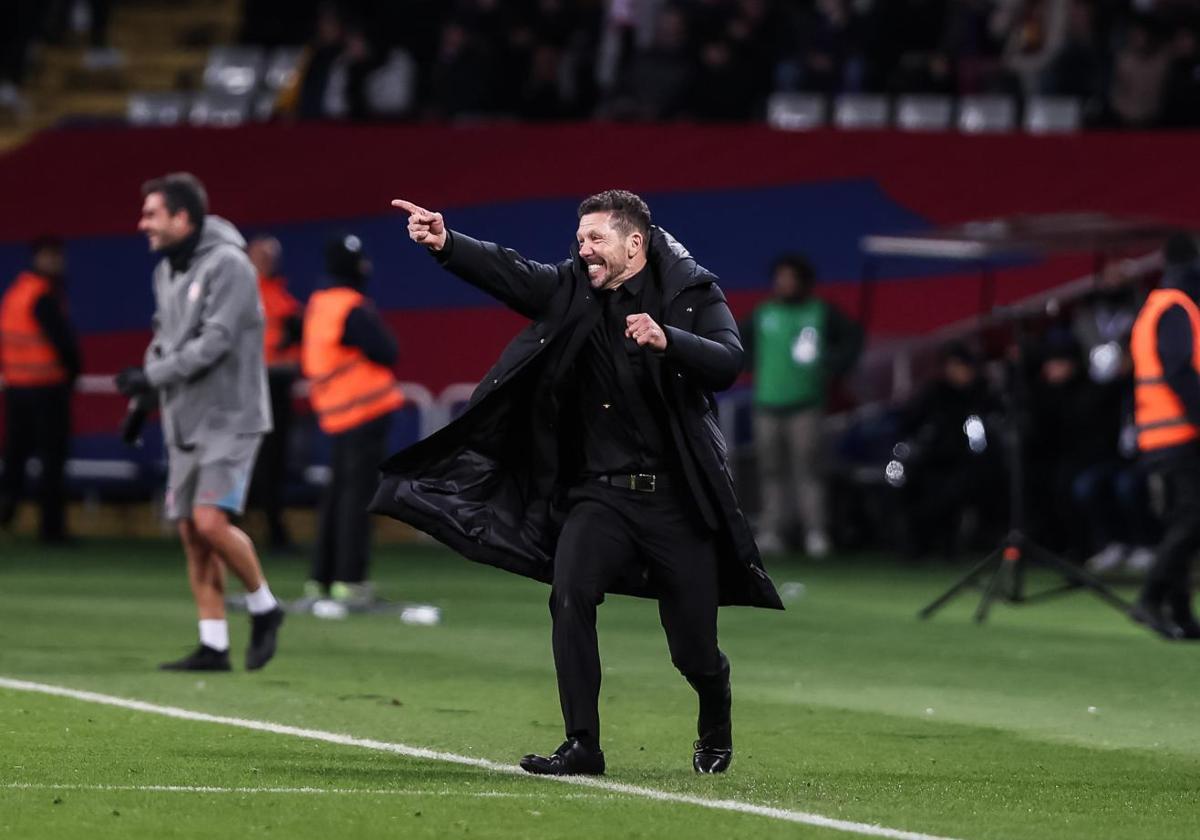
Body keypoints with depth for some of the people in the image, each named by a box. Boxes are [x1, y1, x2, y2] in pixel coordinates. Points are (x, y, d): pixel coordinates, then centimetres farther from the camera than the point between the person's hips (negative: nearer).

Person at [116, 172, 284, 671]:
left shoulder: (227, 265, -14)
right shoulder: (166, 271, 12)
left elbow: (215, 341, -21)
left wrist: (150, 377, -18)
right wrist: (143, 392, 6)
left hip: (229, 418, -8)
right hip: (184, 422, 8)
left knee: (211, 521, -19)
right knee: (191, 532, 4)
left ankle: (264, 607, 3)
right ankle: (213, 645, 8)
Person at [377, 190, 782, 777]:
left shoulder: (692, 293, -5)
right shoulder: (574, 289, 4)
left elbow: (727, 363, -19)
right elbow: (511, 274, -11)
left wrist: (667, 341, -37)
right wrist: (446, 244, -29)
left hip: (676, 500, -3)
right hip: (601, 492, 3)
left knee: (695, 654, 3)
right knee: (570, 594, -24)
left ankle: (715, 728, 38)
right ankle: (582, 746, -16)